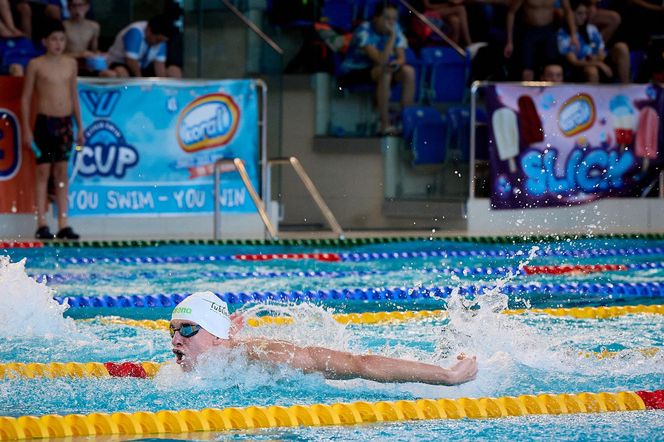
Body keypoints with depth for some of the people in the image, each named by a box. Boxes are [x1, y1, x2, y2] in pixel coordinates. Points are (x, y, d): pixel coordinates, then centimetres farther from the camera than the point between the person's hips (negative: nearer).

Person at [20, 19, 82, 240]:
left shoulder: (70, 63, 10)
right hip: (44, 122, -4)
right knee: (43, 172, -2)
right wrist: (27, 130, -7)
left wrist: (80, 126, 13)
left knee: (62, 172, 4)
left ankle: (63, 224, 4)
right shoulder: (36, 64, -2)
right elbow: (26, 98, -1)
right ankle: (42, 224, 0)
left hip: (66, 122, 4)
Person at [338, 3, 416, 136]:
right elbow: (381, 60, -33)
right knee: (384, 72, -34)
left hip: (379, 70, 6)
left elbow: (402, 57, -3)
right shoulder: (364, 31, -24)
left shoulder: (395, 30, -3)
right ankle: (385, 125, -32)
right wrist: (392, 36, -34)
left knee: (409, 71, -18)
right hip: (353, 73, -6)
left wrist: (397, 62, -27)